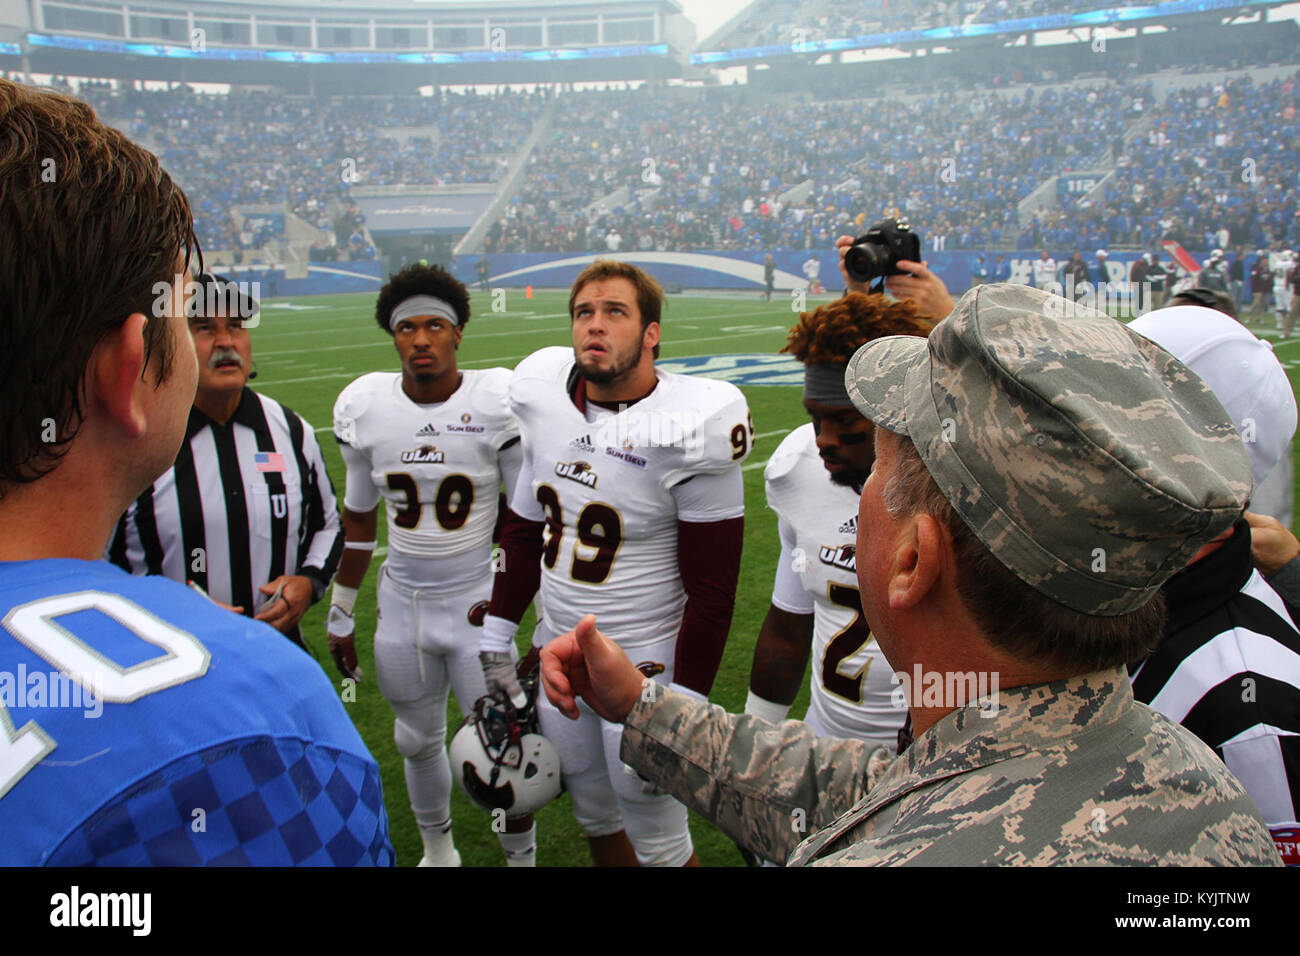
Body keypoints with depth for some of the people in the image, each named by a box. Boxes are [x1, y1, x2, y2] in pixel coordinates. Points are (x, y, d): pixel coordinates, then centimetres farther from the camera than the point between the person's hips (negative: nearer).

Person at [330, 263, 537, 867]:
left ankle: (521, 856, 28)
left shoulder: (498, 402, -13)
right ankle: (437, 850, 43)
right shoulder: (364, 406, -4)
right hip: (401, 607, 3)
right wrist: (340, 614, 11)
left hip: (476, 605, -3)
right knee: (418, 741, 19)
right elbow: (358, 518, 8)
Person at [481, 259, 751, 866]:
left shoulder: (688, 429, -19)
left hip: (644, 667, -5)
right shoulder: (546, 406, -1)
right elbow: (522, 533, 11)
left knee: (657, 844, 10)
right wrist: (494, 645, 10)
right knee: (596, 819, 23)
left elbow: (711, 593, -15)